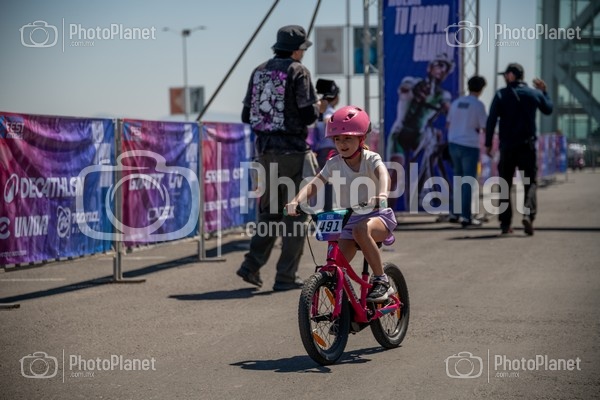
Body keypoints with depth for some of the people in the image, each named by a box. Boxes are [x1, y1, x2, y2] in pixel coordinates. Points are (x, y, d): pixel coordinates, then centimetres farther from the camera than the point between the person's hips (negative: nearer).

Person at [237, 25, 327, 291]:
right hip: (293, 151, -6)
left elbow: (247, 116, 12)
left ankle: (252, 264, 5)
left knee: (269, 210, 16)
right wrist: (320, 107, 7)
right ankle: (286, 276, 1)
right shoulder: (298, 71, -8)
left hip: (265, 150, 6)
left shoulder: (259, 71, 12)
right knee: (295, 213, 1)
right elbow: (308, 115, -14)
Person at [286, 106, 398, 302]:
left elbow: (383, 175, -31)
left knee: (361, 230, -38)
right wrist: (297, 201, -32)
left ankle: (381, 281, -24)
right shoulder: (334, 164, 0)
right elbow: (314, 184, -12)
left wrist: (381, 195, -53)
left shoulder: (371, 159, -10)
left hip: (376, 215, -4)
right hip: (348, 221, 4)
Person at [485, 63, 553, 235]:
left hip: (507, 147, 0)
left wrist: (488, 144, -2)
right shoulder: (535, 94, 2)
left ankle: (505, 224, 8)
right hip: (527, 145, 0)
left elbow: (491, 120, -7)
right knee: (530, 182, 4)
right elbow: (548, 109, 20)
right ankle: (528, 214, -20)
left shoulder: (501, 95, -3)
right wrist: (544, 91, 31)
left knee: (505, 185, 9)